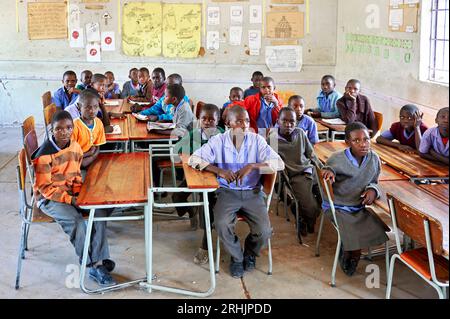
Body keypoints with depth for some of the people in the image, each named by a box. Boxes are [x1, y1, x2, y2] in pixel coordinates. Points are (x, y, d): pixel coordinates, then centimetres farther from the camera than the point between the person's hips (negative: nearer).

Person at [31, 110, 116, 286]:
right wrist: (70, 199, -21)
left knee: (100, 209, -16)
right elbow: (44, 187, -17)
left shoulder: (75, 147, 0)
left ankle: (98, 261, -16)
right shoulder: (44, 154, -18)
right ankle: (91, 266, -17)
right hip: (48, 198, -6)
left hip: (71, 193, 6)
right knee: (75, 220, -29)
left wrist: (79, 194, -4)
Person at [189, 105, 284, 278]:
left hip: (252, 192, 1)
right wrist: (219, 170, -23)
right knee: (222, 225, -28)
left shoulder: (257, 140, -3)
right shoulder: (218, 141, -3)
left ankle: (250, 252, 17)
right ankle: (237, 257, 4)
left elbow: (279, 163, -10)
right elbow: (194, 159, -9)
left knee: (264, 230, -20)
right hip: (227, 191, 0)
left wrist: (252, 166, -24)